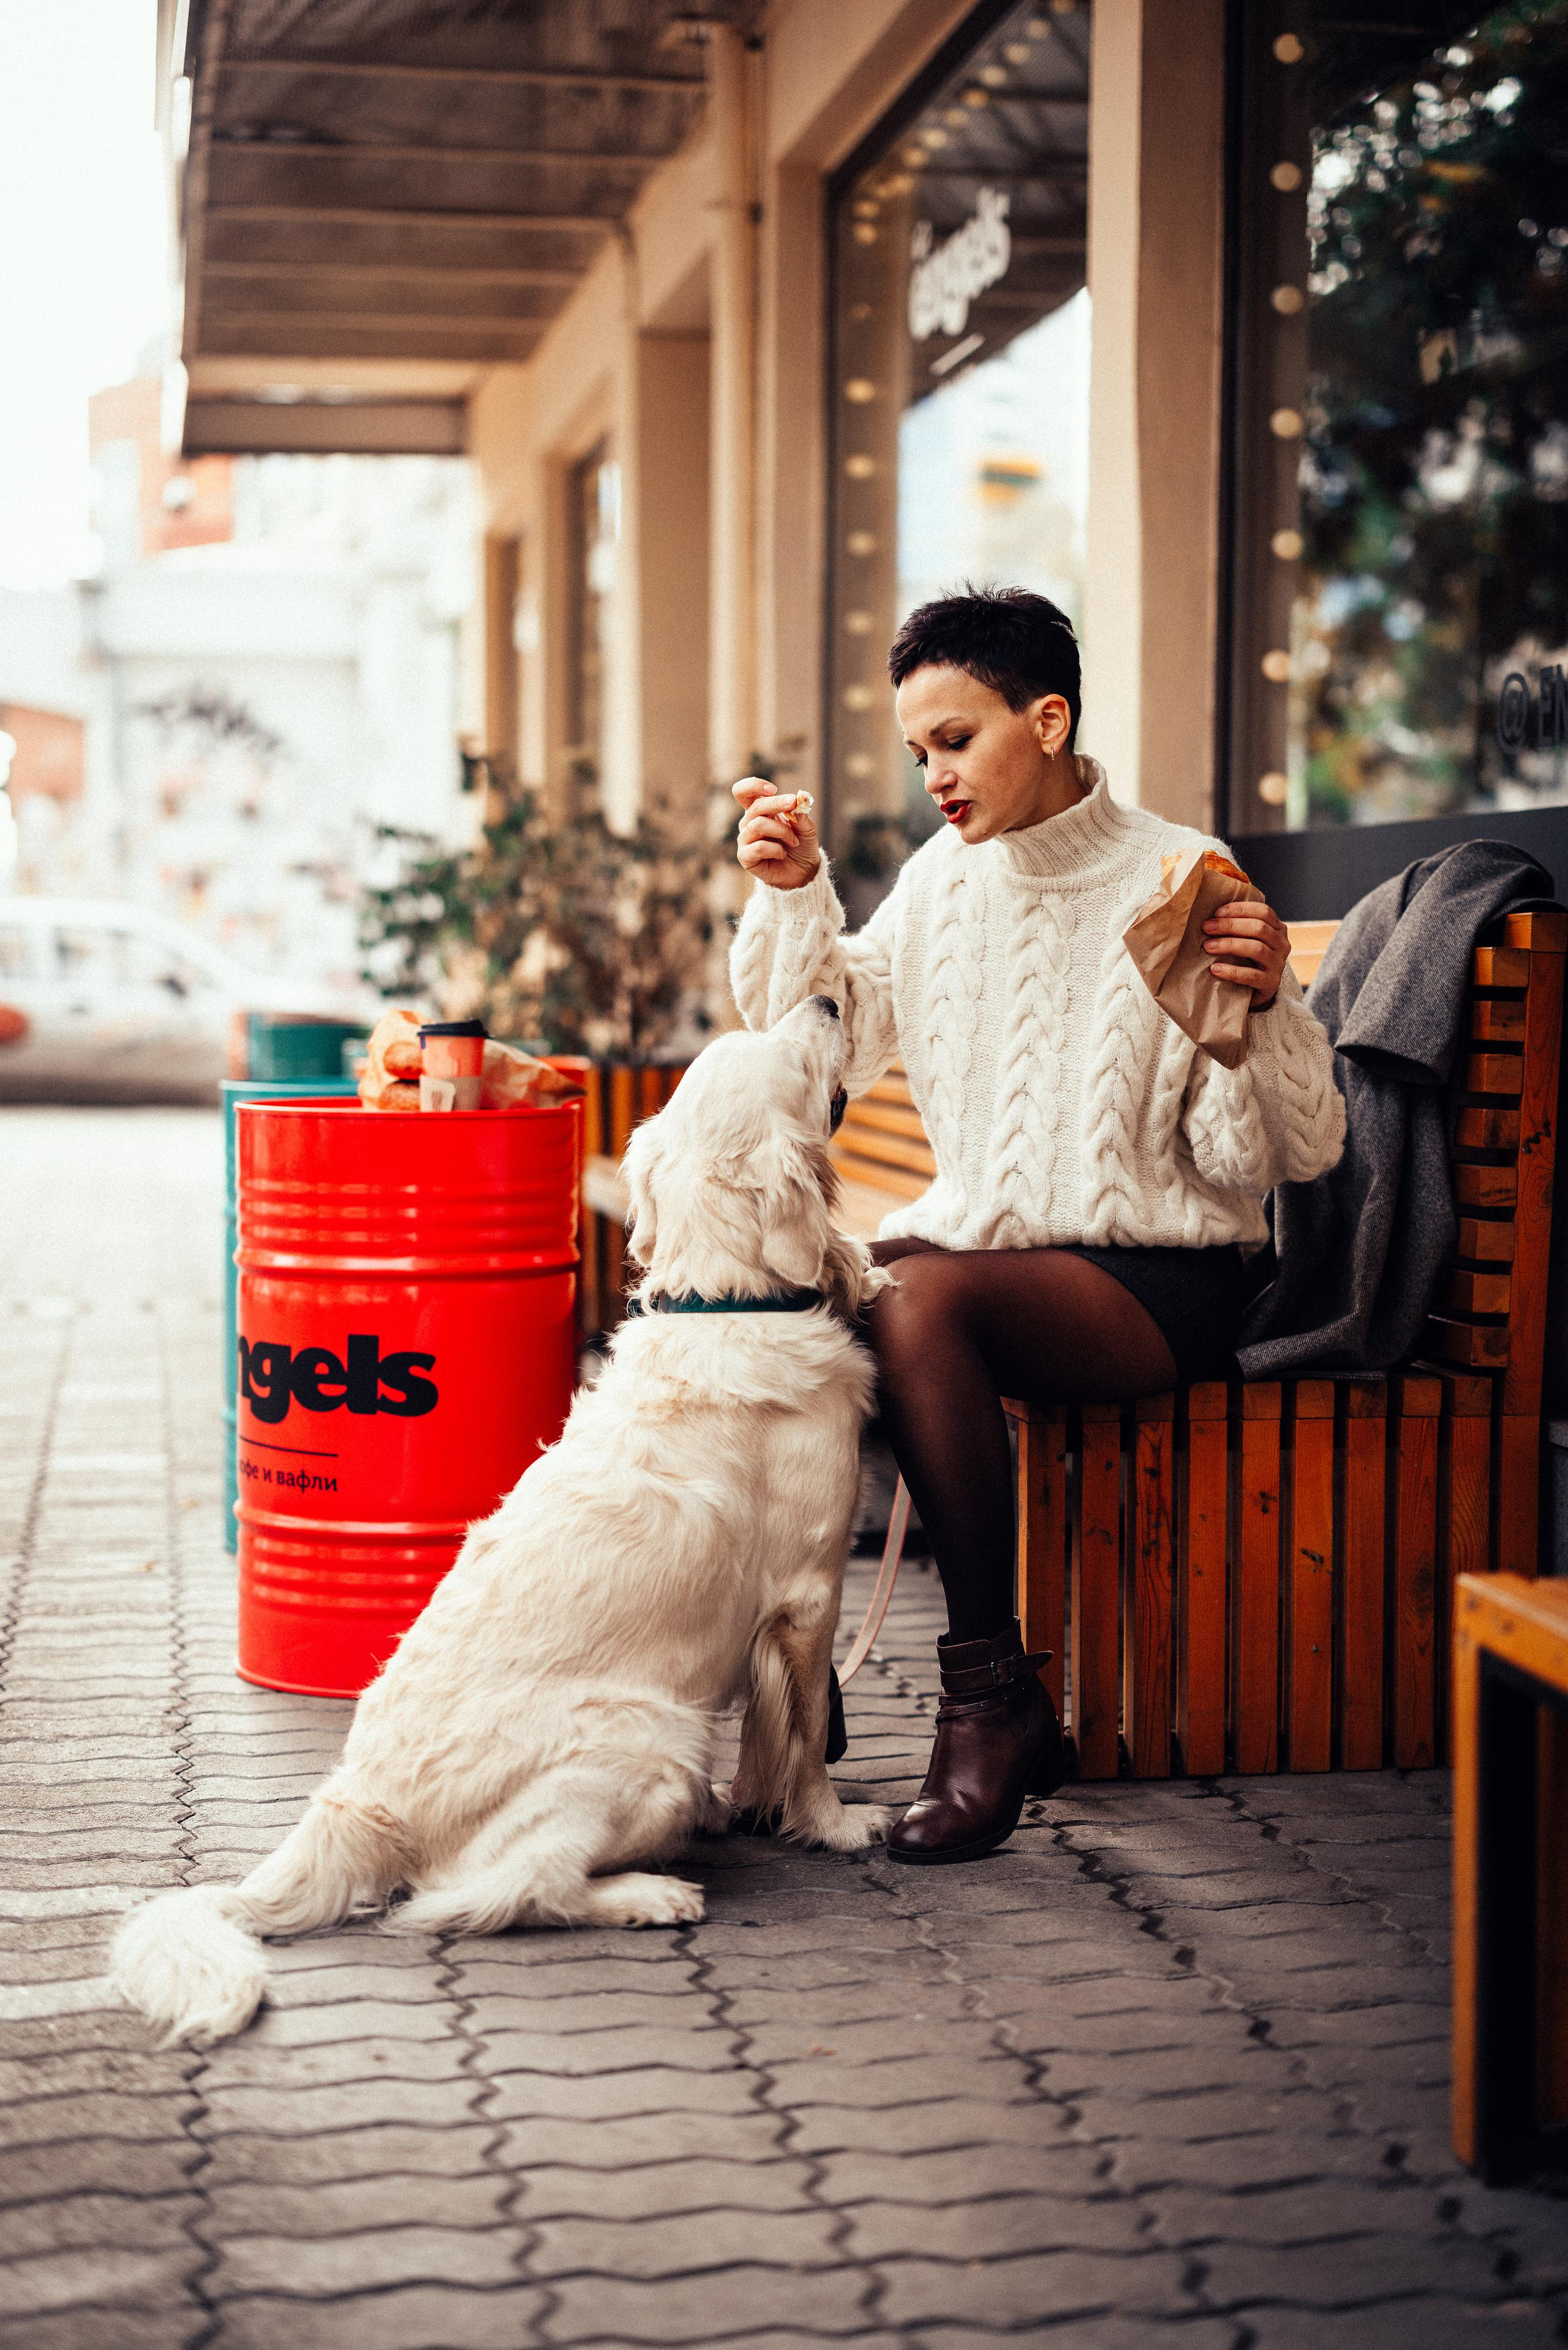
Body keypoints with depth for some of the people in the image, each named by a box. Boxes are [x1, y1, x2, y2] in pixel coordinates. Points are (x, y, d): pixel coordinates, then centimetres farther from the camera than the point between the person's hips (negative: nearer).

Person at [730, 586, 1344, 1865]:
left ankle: (994, 1700, -23)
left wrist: (1267, 1004, -29)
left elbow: (1298, 1153, -11)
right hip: (978, 1234, 6)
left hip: (1158, 1278, -5)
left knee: (920, 1301, -33)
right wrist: (794, 895, 2)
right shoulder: (944, 876, 8)